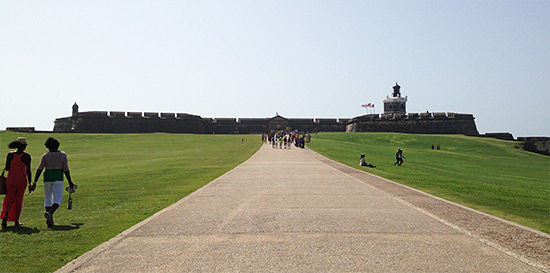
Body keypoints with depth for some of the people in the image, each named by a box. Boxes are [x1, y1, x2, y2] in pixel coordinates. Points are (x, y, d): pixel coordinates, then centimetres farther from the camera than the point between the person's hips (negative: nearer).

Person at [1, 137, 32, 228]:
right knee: (19, 200, 9)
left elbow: (7, 168, -5)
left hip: (11, 180, 2)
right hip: (22, 180, -1)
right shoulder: (26, 156, -9)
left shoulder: (10, 155, -3)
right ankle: (16, 221, 13)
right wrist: (30, 184, -4)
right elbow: (28, 171, -10)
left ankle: (5, 215, -15)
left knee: (9, 199, 11)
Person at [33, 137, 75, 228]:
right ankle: (50, 213, -27)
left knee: (48, 198, 11)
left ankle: (50, 220, 7)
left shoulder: (45, 156, 4)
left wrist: (35, 182, -2)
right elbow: (66, 169, -1)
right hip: (58, 178, -2)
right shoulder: (63, 155, 2)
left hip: (47, 178, 2)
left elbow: (39, 169, -3)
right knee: (58, 199, 0)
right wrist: (70, 182, 5)